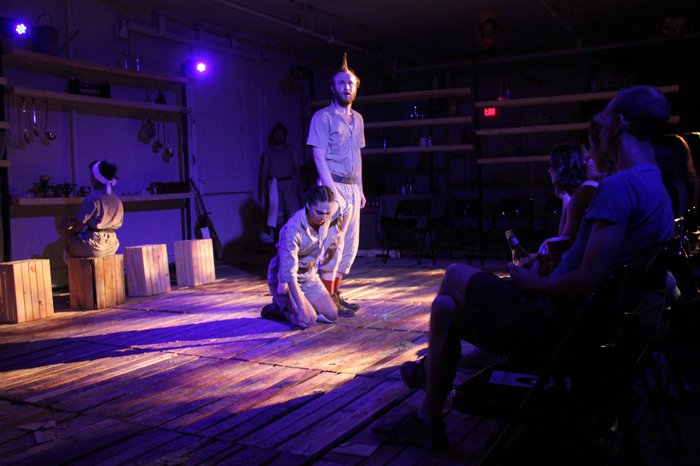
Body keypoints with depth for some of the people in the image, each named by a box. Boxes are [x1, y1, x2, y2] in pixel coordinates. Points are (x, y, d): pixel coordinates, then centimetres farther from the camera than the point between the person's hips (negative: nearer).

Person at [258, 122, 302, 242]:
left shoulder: (291, 150, 12)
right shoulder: (268, 151, 13)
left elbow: (297, 168, 6)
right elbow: (264, 170, 10)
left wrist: (298, 184, -7)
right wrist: (262, 188, 1)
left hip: (289, 183, -1)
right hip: (273, 184, 1)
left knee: (293, 211, -15)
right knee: (277, 214, 1)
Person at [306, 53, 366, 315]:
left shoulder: (357, 119, 16)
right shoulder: (323, 117, -5)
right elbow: (319, 157, -12)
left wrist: (360, 189, 12)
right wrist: (334, 192, -19)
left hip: (352, 188, 7)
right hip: (333, 186, -7)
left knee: (350, 245, 9)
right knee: (334, 243, -8)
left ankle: (336, 294, 17)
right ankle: (328, 298, 0)